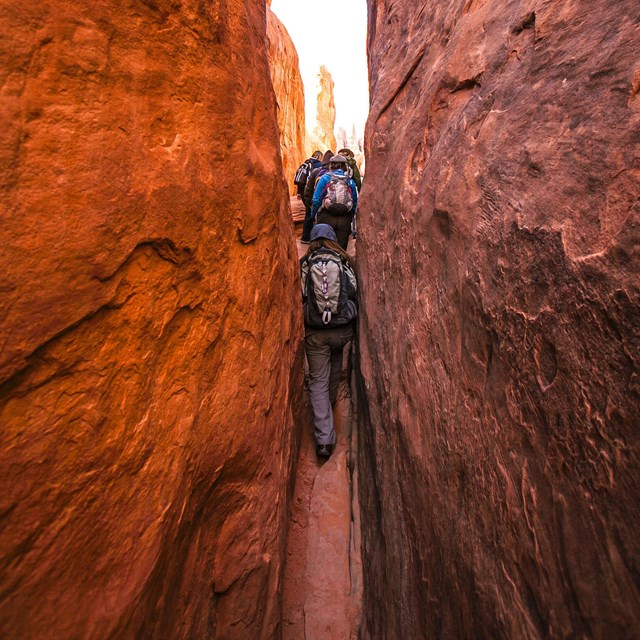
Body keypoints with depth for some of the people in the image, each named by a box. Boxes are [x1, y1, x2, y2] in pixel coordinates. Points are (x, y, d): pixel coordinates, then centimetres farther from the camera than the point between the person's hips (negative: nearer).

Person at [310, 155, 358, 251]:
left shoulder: (325, 178, 4)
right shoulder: (350, 181, 10)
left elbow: (316, 200, -2)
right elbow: (355, 203, 10)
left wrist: (313, 216, 7)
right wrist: (351, 218, 18)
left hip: (326, 218, -1)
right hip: (345, 220, 2)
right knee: (341, 248, 6)